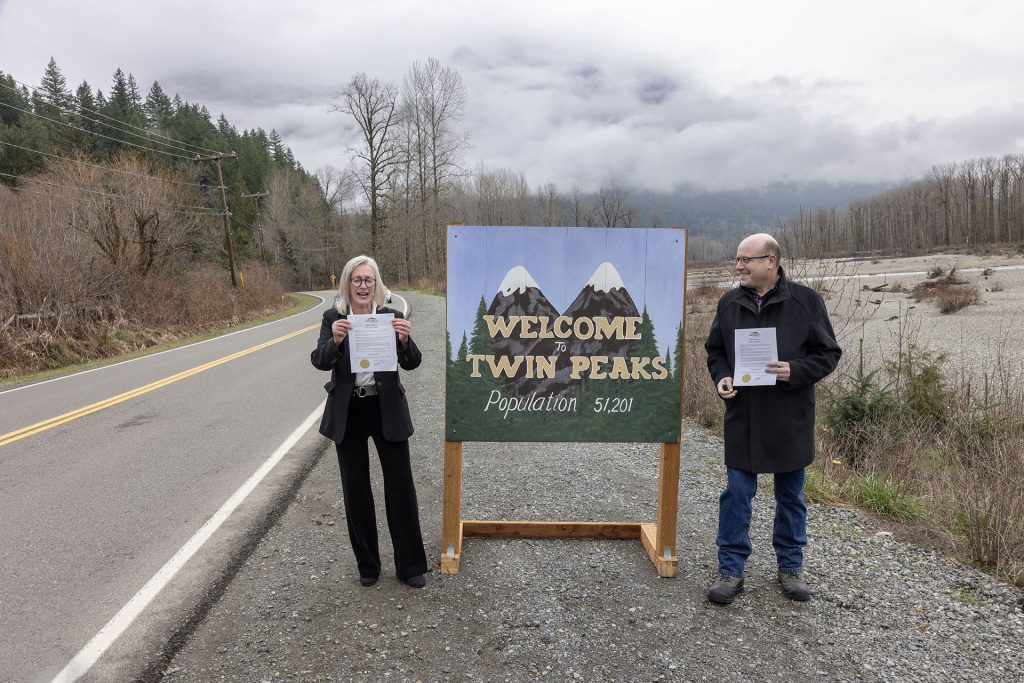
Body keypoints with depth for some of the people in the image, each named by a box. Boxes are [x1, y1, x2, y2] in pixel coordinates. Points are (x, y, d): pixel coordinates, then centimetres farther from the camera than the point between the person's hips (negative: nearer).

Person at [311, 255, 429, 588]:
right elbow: (320, 361, -12)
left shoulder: (390, 316, -2)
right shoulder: (333, 318, -1)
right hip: (348, 413, 1)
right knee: (356, 491, 11)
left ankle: (410, 566, 19)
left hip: (387, 411, 0)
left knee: (401, 487, 4)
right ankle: (367, 565, 28)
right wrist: (335, 340, -32)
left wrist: (404, 340, -28)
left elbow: (412, 363, -7)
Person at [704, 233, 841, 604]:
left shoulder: (805, 300, -6)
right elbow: (715, 350, 12)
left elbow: (828, 353, -3)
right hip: (742, 417, 2)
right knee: (736, 494, 5)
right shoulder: (729, 303, 3)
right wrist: (721, 377, -7)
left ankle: (790, 566, 30)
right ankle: (730, 570, 17)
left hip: (790, 419, -1)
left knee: (791, 496, 13)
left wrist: (794, 371, -20)